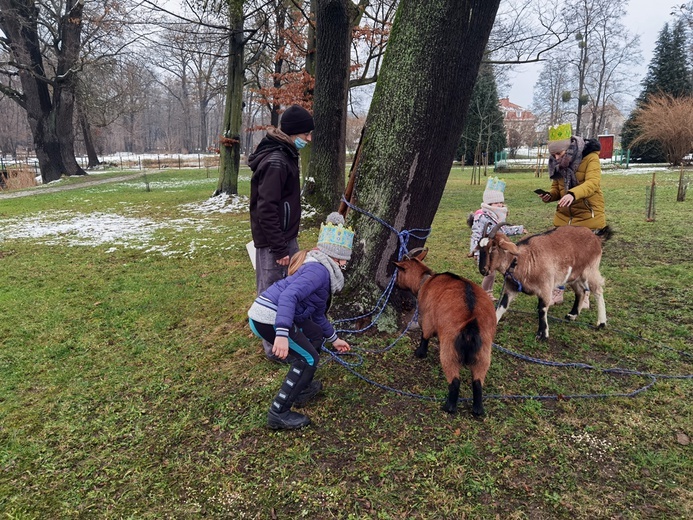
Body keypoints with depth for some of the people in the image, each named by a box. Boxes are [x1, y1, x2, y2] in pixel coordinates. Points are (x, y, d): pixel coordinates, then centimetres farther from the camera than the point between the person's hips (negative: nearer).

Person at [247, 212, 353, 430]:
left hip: (270, 314, 10)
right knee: (308, 358, -2)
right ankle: (278, 414, 4)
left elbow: (317, 314, 29)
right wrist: (282, 334, -37)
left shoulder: (321, 269, 19)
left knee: (315, 336, 22)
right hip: (268, 317, -10)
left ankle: (302, 387, 33)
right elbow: (289, 296, -29)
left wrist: (334, 339, 38)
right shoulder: (319, 270, -13)